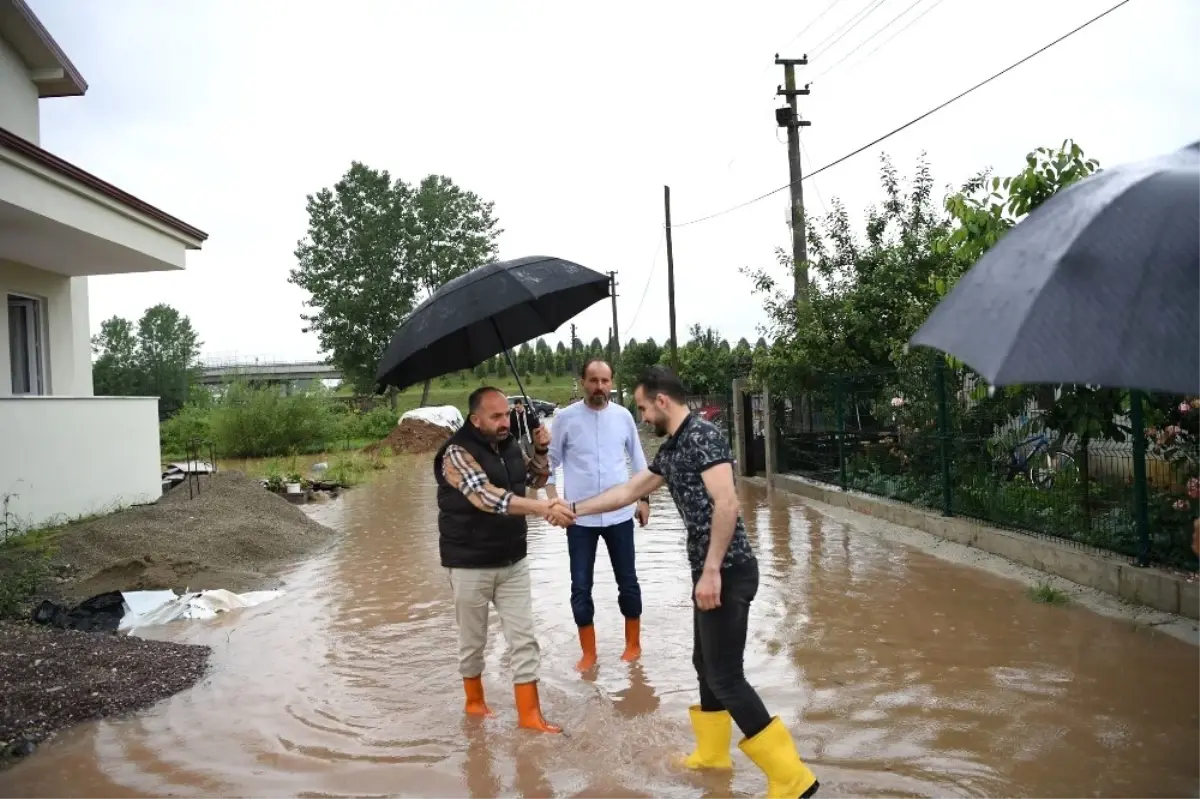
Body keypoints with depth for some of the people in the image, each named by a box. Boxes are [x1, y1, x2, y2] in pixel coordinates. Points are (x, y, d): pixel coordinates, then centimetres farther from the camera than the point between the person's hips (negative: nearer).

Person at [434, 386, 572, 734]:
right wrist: (542, 507, -44)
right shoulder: (457, 454, -19)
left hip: (513, 561, 6)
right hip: (471, 565, -5)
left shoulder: (509, 445, 2)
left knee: (524, 638, 5)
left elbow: (534, 480, 18)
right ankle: (474, 701, 34)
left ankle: (529, 714, 13)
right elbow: (486, 496, -35)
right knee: (473, 640, 12)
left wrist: (541, 451, -2)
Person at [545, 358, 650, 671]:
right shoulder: (566, 417, -6)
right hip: (580, 517, -1)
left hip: (620, 513, 1)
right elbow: (551, 461, 0)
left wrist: (644, 498, 9)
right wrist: (553, 500, -9)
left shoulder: (623, 416, -1)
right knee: (581, 586, 4)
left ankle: (633, 644, 29)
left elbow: (637, 458, 10)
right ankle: (588, 652, 19)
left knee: (627, 581, 11)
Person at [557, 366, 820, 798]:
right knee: (706, 663, 20)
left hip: (726, 572, -10)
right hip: (709, 571, 10)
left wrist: (711, 572, -24)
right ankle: (712, 753, 38)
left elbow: (727, 504, -24)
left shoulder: (702, 435, -15)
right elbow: (627, 492, 25)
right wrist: (574, 509, 27)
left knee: (725, 675, -6)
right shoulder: (671, 449, 15)